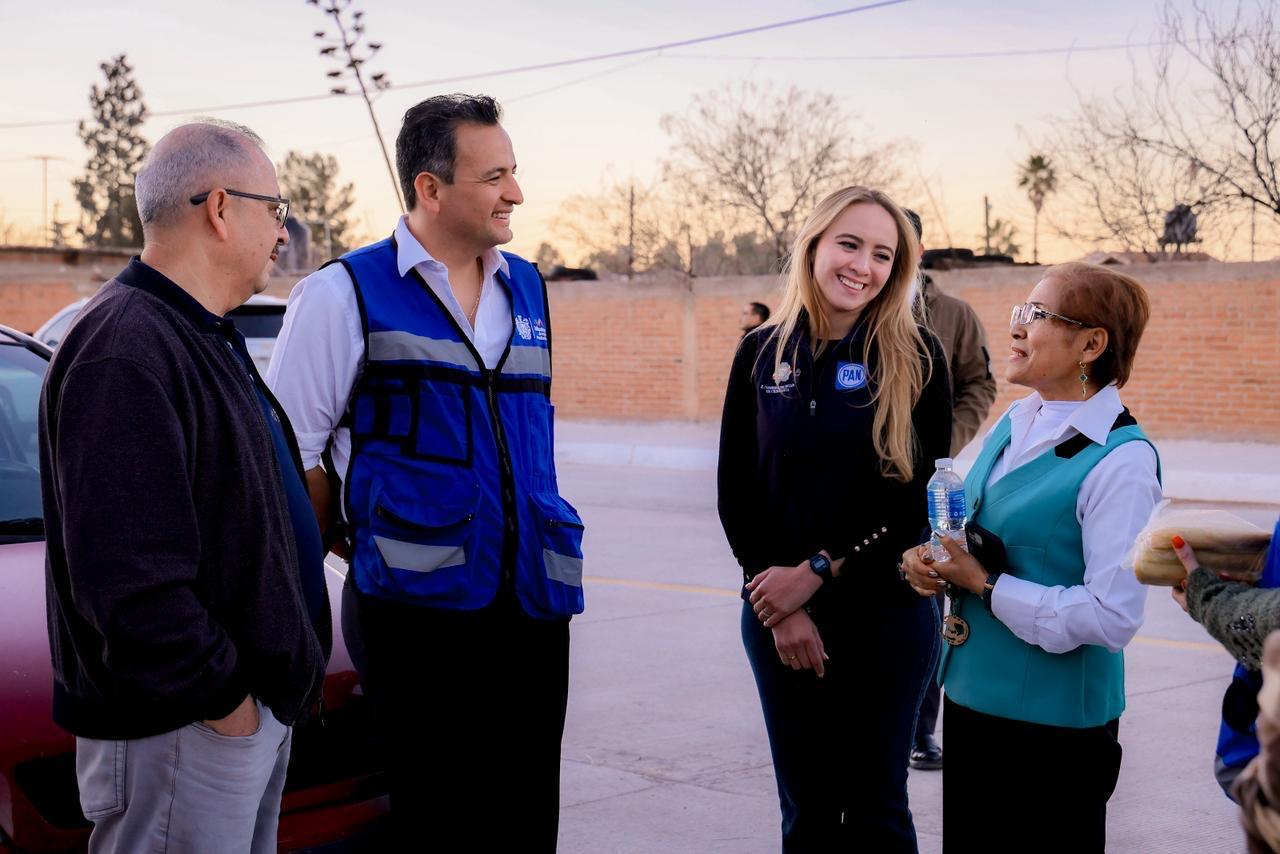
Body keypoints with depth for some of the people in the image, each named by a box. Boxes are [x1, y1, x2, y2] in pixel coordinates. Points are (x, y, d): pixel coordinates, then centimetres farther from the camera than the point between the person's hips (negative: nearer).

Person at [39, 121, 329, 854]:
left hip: (248, 706, 10)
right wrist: (221, 696, -19)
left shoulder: (203, 339, 14)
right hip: (180, 731, -10)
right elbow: (125, 573, -28)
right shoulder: (125, 353, -20)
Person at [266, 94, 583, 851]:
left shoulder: (528, 291, 12)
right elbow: (290, 451, -2)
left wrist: (544, 543, 15)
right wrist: (365, 547, 0)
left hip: (534, 599, 5)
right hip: (420, 606, -5)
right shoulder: (346, 294, -4)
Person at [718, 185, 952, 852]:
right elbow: (736, 491, 2)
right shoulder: (762, 353, 3)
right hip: (777, 614, 2)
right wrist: (781, 607, -7)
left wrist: (819, 571, -13)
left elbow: (922, 494, -8)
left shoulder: (914, 358, -4)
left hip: (886, 615, -2)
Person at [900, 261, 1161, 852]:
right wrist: (927, 559, -3)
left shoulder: (1120, 460, -18)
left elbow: (1114, 617, -23)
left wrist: (985, 586, -20)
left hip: (1055, 719, -7)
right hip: (971, 693, 7)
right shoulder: (1013, 425, 6)